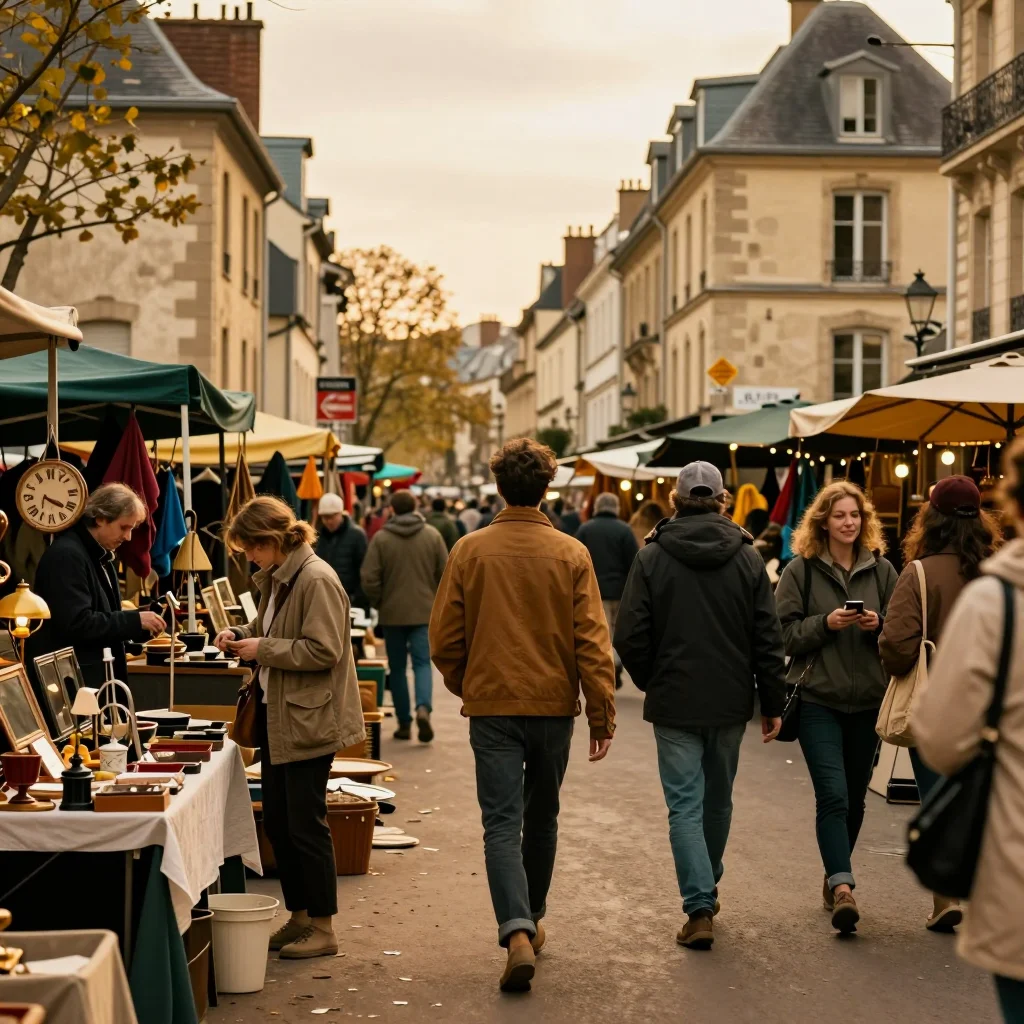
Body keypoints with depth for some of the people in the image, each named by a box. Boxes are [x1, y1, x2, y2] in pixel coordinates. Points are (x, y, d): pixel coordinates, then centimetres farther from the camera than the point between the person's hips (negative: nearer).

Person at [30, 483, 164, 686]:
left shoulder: (100, 556, 15)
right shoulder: (67, 555, -16)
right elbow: (78, 623, -24)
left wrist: (143, 624, 5)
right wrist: (135, 620, -20)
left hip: (98, 673, 10)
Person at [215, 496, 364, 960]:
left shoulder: (317, 580, -18)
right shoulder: (275, 578, 12)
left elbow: (323, 651, -23)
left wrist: (263, 650, -17)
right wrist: (241, 634, 6)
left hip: (309, 721, -10)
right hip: (277, 717, 10)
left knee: (305, 823, -3)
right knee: (277, 822, 13)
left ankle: (323, 929, 8)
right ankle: (299, 918, 24)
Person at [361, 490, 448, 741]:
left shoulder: (381, 538, -6)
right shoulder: (432, 535, -1)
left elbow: (369, 579, -10)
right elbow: (445, 573, 1)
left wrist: (378, 603, 7)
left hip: (392, 613, -1)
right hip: (425, 611, 1)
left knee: (397, 667, 10)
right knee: (422, 662, 3)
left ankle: (404, 723, 12)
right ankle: (423, 708, -22)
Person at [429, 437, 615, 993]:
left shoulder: (471, 550, -5)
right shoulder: (571, 554, -5)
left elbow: (444, 638, -2)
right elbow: (592, 642, -7)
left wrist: (465, 687, 16)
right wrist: (603, 716, -2)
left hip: (492, 707, -1)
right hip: (554, 705, 1)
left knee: (502, 824, -2)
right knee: (541, 818, 19)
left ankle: (517, 932, -20)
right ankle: (532, 920, 33)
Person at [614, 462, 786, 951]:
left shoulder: (652, 557, -7)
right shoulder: (747, 557, -1)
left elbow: (630, 636, -8)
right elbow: (768, 638, -1)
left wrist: (652, 684, 9)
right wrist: (772, 702, 6)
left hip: (674, 703, -3)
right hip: (730, 702, 3)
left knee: (685, 805, 0)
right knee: (719, 799, 19)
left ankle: (699, 907, -9)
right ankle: (708, 888, 35)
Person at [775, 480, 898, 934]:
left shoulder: (881, 570, 6)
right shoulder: (800, 571, -1)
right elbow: (785, 634, -3)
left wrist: (878, 625, -11)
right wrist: (826, 623, -17)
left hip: (868, 700, 3)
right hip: (819, 699, -3)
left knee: (854, 798, 11)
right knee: (833, 795, -14)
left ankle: (835, 879, 26)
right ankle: (842, 887, -19)